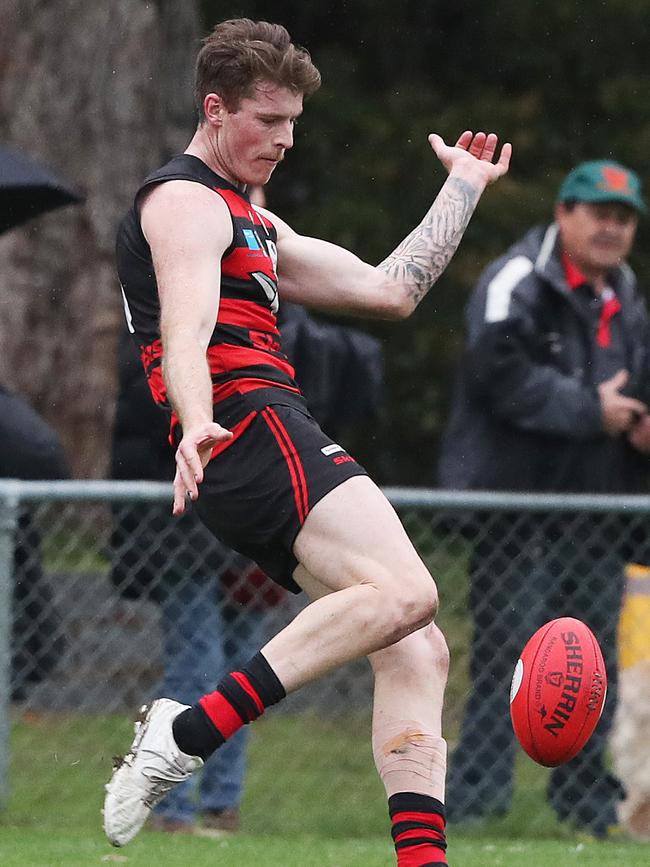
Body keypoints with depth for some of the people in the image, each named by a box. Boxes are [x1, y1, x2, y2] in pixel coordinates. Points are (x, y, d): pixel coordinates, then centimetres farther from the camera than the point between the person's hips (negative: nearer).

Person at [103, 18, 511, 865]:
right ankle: (190, 732, -34)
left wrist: (463, 189, 35)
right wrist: (198, 424, -38)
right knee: (404, 593, -28)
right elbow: (187, 328, -20)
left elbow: (388, 289, 32)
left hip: (277, 444, 10)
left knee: (415, 654, 0)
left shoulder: (249, 223, 31)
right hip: (254, 433, -10)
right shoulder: (185, 201, -1)